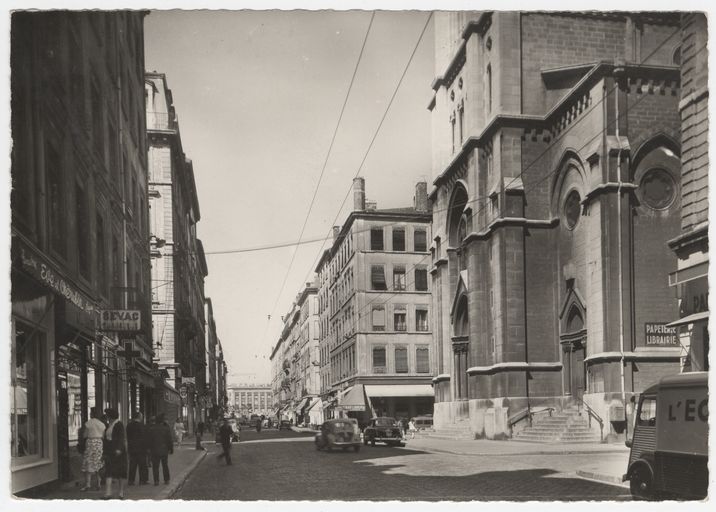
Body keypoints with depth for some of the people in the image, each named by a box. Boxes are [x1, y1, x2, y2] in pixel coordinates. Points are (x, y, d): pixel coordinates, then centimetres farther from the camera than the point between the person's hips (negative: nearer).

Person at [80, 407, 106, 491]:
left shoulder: (88, 423, -7)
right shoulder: (102, 424, 6)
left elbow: (84, 435, -2)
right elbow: (103, 436, 7)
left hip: (90, 443, -5)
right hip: (100, 443, 5)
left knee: (88, 464, -1)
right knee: (98, 465, 9)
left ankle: (87, 485, -6)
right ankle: (98, 484, 9)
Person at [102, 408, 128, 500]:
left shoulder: (119, 425, -8)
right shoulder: (108, 426, 14)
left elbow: (121, 438, -17)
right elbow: (106, 439, 18)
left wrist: (119, 449, -28)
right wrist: (105, 453, 16)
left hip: (118, 451, -6)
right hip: (110, 451, 6)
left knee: (120, 472, 2)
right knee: (109, 471, -4)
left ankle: (121, 492, 10)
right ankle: (108, 492, -11)